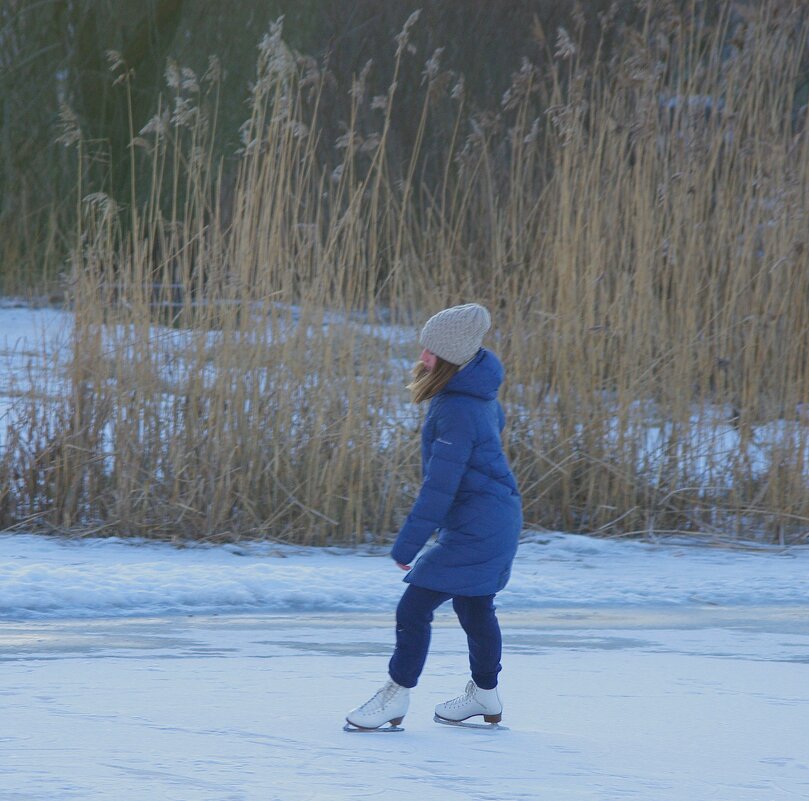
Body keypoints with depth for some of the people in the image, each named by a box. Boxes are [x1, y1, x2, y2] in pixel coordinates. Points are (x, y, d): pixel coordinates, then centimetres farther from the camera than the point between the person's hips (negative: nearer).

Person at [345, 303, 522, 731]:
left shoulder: (456, 412, -27)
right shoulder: (476, 389, 2)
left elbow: (439, 487, -25)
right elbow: (495, 420, 25)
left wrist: (407, 546, -20)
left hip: (475, 529, -11)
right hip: (497, 519, 11)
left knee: (415, 606, -7)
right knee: (474, 606, 24)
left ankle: (396, 697, 4)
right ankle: (485, 695, 39)